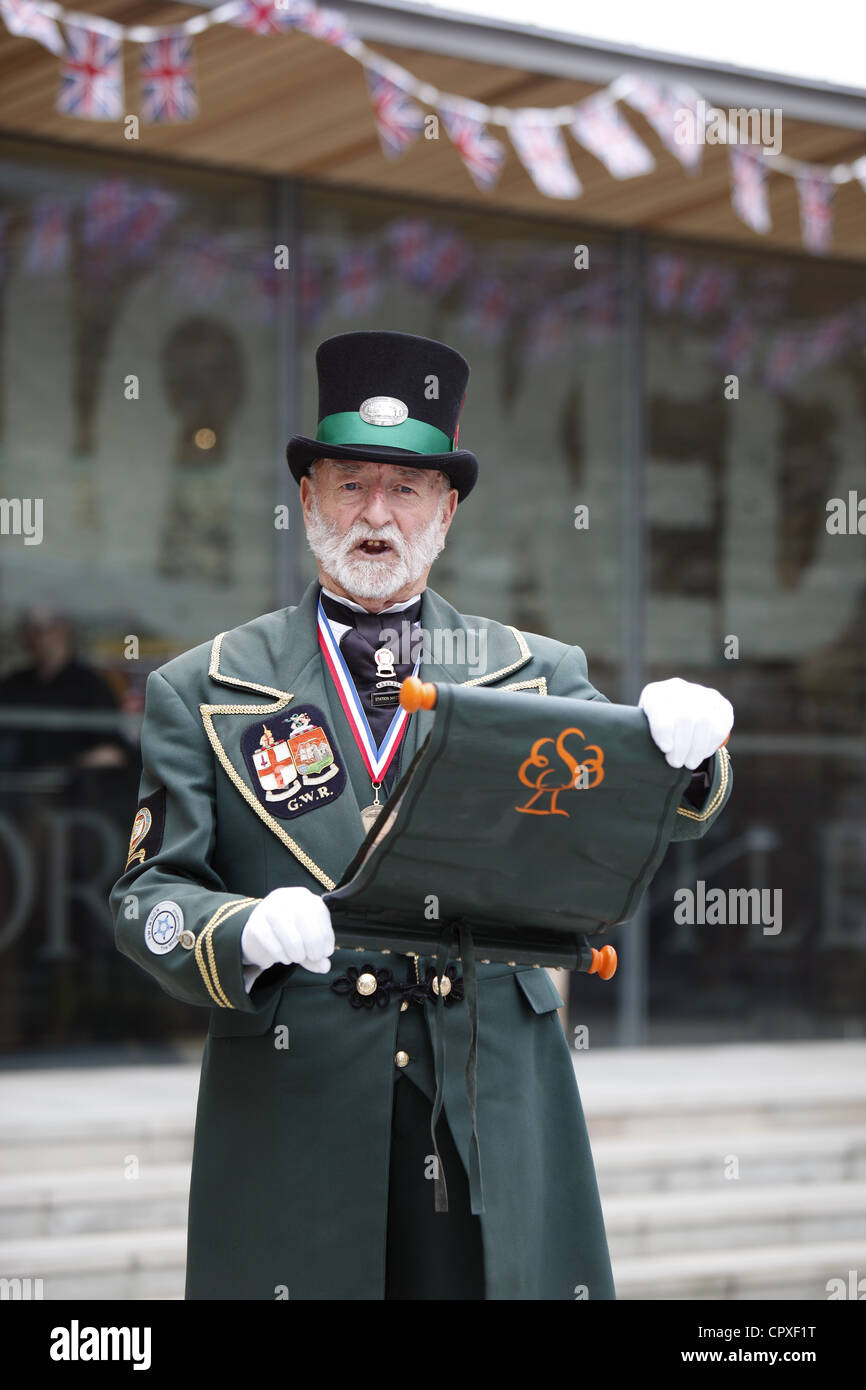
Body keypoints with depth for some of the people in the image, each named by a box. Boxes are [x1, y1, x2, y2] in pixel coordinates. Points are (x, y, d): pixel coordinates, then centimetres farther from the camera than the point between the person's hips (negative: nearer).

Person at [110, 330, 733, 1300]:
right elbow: (150, 897, 3)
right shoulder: (201, 691, 8)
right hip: (292, 1116, -1)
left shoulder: (536, 674, 12)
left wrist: (680, 746, -23)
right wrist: (247, 934, -19)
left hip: (497, 1112, 1)